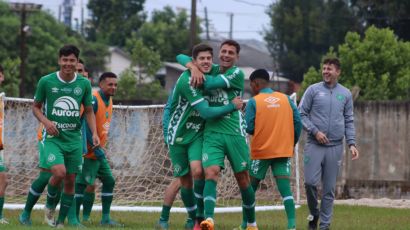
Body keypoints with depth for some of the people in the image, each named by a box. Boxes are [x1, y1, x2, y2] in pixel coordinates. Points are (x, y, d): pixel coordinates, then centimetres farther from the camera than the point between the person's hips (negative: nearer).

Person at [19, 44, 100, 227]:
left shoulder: (84, 84, 3)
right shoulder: (46, 81, -4)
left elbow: (89, 111, 13)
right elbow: (36, 107, 6)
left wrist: (94, 133, -1)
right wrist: (45, 121, -13)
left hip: (74, 138, 3)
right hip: (52, 137, -3)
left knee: (70, 181, 3)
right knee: (59, 172, -24)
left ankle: (61, 222, 16)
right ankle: (49, 206, 4)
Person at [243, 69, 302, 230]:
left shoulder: (254, 102, -5)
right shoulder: (286, 99, 6)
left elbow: (249, 128, -10)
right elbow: (298, 123, 2)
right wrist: (292, 143, 12)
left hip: (261, 151, -2)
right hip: (284, 151, 2)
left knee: (250, 188, 11)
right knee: (285, 188, -4)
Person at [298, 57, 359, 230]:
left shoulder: (345, 94, 11)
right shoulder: (313, 90, 3)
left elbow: (349, 121, 12)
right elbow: (301, 114, 2)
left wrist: (352, 144, 1)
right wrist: (315, 131, -10)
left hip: (335, 147, 2)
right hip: (314, 145, -2)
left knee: (329, 188, 2)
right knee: (310, 182, -11)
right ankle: (314, 214, 13)